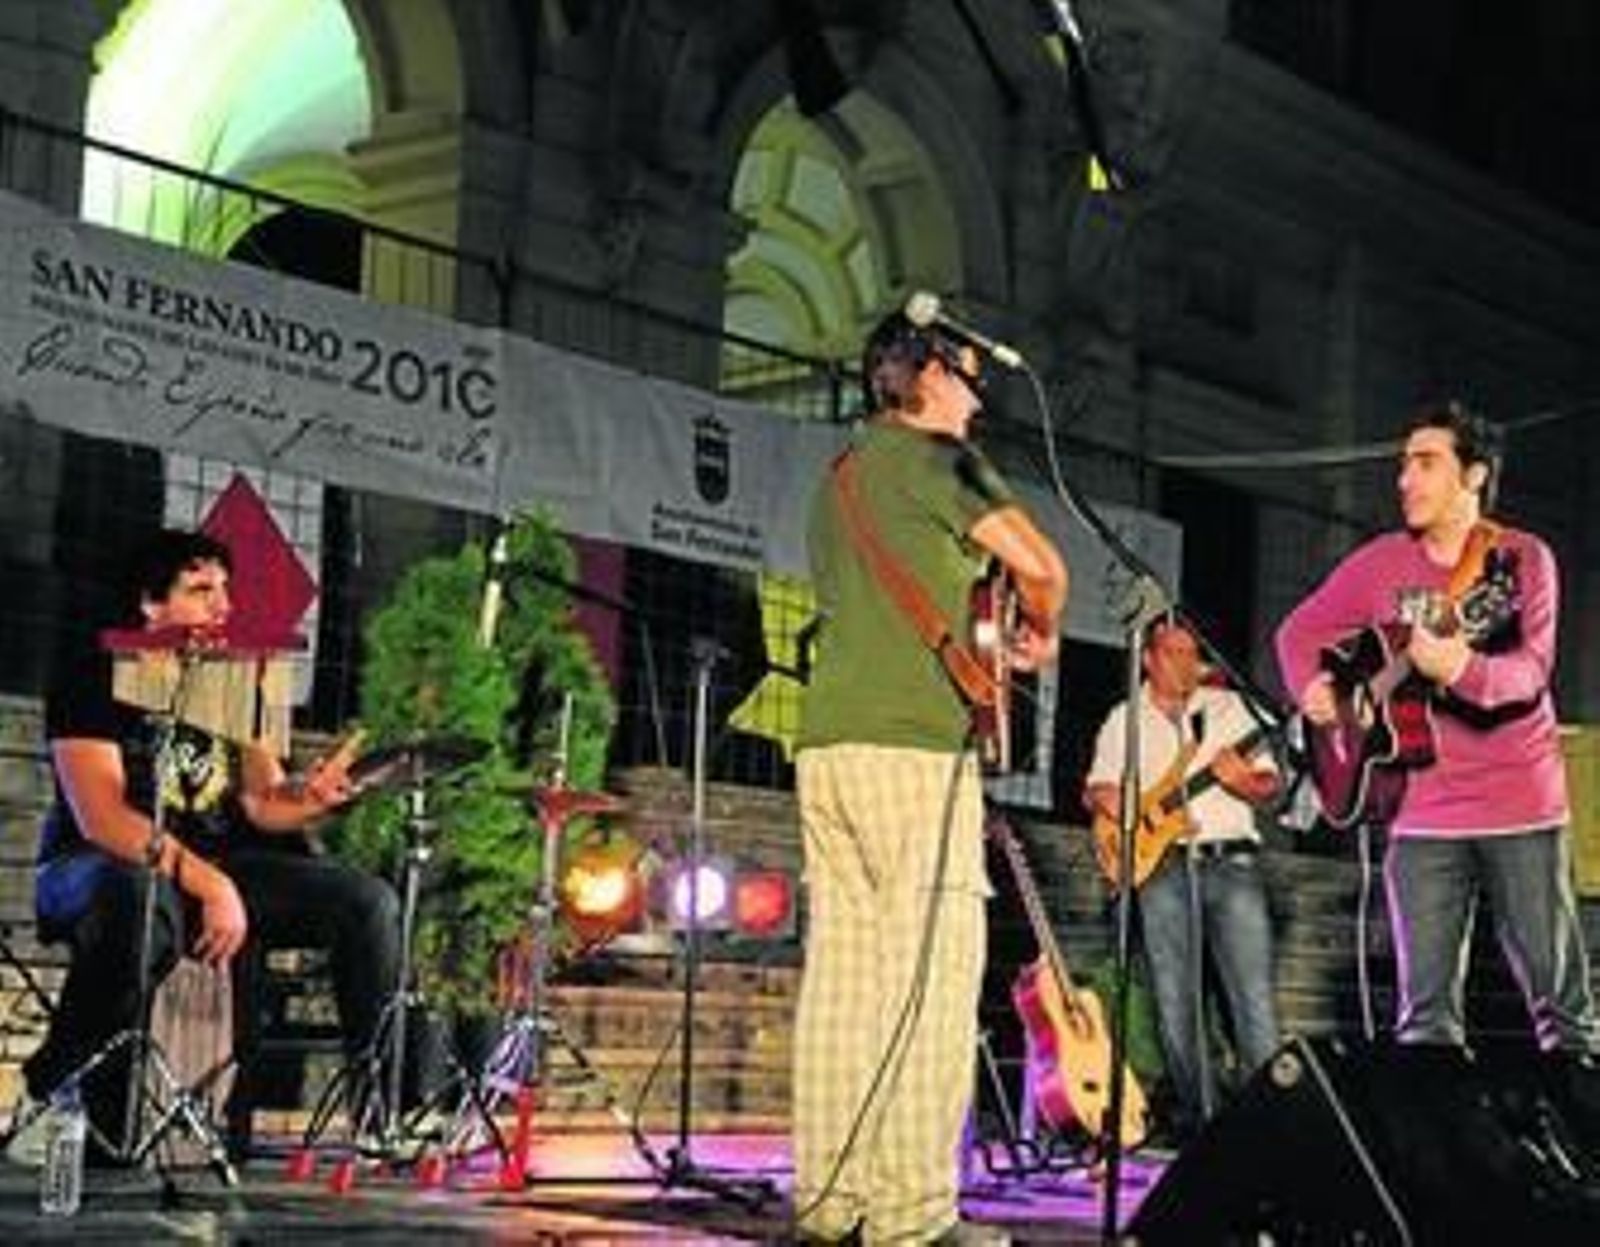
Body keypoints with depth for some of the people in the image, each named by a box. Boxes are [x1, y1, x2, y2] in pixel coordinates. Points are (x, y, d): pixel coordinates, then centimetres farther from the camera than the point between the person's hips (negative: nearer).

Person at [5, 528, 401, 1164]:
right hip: (93, 868, -6)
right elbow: (100, 818, -23)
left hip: (217, 867, 6)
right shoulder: (97, 679, -11)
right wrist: (207, 883, -33)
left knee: (370, 902, -8)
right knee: (142, 900, -43)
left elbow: (264, 802, 4)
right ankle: (54, 1096, -25)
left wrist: (312, 795, -21)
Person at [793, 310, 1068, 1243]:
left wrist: (982, 636, 26)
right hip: (911, 743, -8)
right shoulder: (934, 455, -2)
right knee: (934, 973, -8)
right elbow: (1040, 565, -11)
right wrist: (1041, 635, 9)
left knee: (844, 966, 7)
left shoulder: (839, 474, 23)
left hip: (827, 740, 8)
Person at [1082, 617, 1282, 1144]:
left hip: (1232, 860, -1)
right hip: (1162, 864, 1)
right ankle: (1195, 1117, 7)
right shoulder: (1124, 719, 15)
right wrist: (1134, 814, -10)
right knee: (1175, 1001, -1)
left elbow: (1270, 783, 11)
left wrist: (1242, 781, -11)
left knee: (1254, 995, -10)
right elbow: (1097, 789, 10)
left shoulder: (1227, 706, 14)